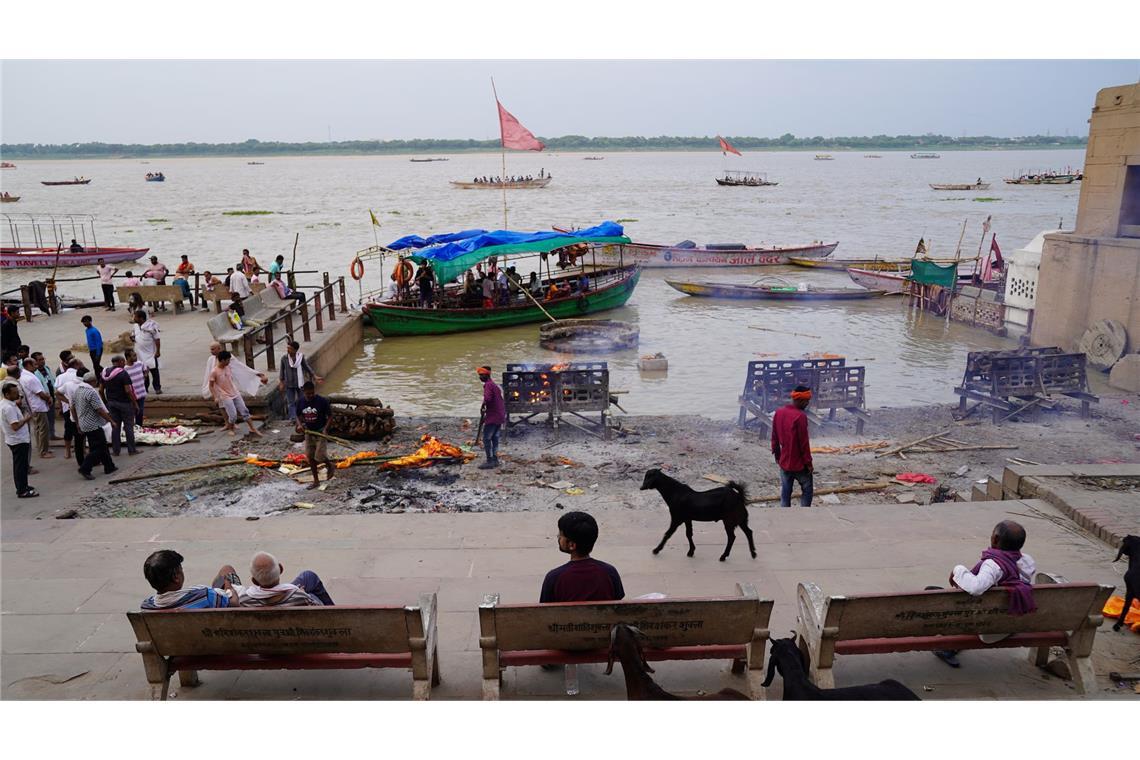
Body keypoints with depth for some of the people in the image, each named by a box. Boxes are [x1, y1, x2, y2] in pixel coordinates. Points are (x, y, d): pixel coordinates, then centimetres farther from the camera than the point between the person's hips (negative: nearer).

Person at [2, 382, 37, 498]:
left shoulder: (4, 403, 6)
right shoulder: (9, 408, -25)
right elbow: (15, 426, -29)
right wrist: (26, 419, -16)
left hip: (16, 440, 10)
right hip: (18, 441, -10)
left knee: (20, 465, 20)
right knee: (20, 466, -2)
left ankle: (23, 486, 31)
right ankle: (22, 491, 4)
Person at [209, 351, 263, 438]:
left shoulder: (228, 367, 2)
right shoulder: (214, 372, -16)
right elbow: (211, 386, -8)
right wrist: (215, 397, -13)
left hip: (235, 393, 6)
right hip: (225, 396, -6)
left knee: (244, 410, 4)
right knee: (233, 415, -9)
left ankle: (253, 429, 11)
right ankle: (230, 429, 18)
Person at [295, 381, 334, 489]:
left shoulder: (322, 401, -16)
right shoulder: (301, 402, -3)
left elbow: (330, 416, -8)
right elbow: (298, 416, 12)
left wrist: (325, 428, -20)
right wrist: (299, 425, -8)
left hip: (320, 432, -5)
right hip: (308, 432, 5)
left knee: (319, 457, -12)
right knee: (310, 457, 9)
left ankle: (330, 466, 22)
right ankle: (316, 481, 21)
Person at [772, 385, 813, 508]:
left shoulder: (779, 412, 2)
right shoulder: (800, 416, -20)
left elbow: (774, 437, 9)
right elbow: (804, 442, -18)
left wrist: (776, 454, 19)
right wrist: (808, 462, -10)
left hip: (784, 462, 6)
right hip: (799, 463, -6)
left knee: (785, 491, 11)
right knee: (806, 490, 10)